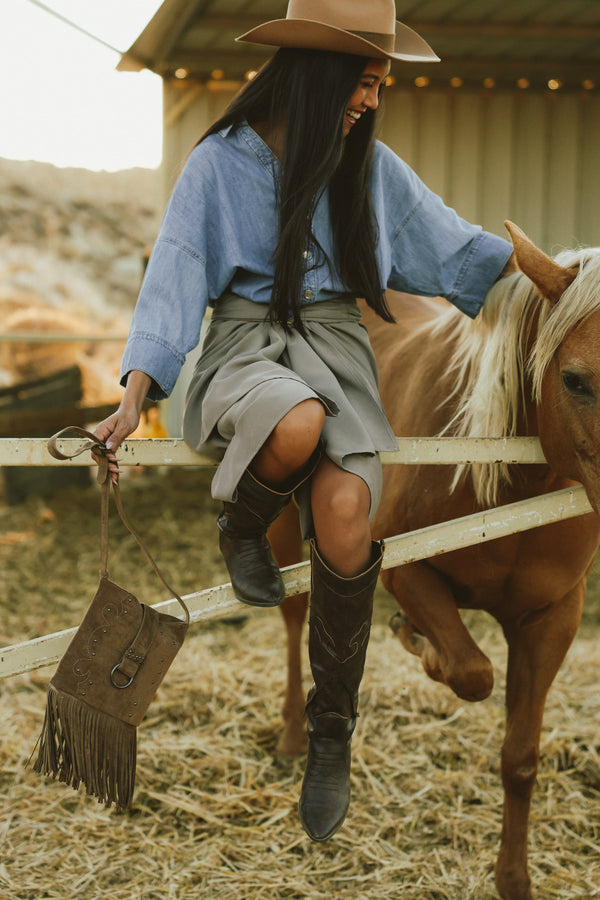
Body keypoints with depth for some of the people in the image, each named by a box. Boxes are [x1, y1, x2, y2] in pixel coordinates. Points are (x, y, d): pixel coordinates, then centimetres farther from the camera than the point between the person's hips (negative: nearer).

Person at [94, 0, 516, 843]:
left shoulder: (372, 165, 11)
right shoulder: (220, 162, 0)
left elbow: (457, 248, 21)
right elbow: (174, 279, -5)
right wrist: (134, 400, -16)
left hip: (336, 346, 3)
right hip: (243, 346, -3)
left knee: (345, 516, -25)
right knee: (299, 426, -41)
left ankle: (332, 732, -5)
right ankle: (242, 525, -2)